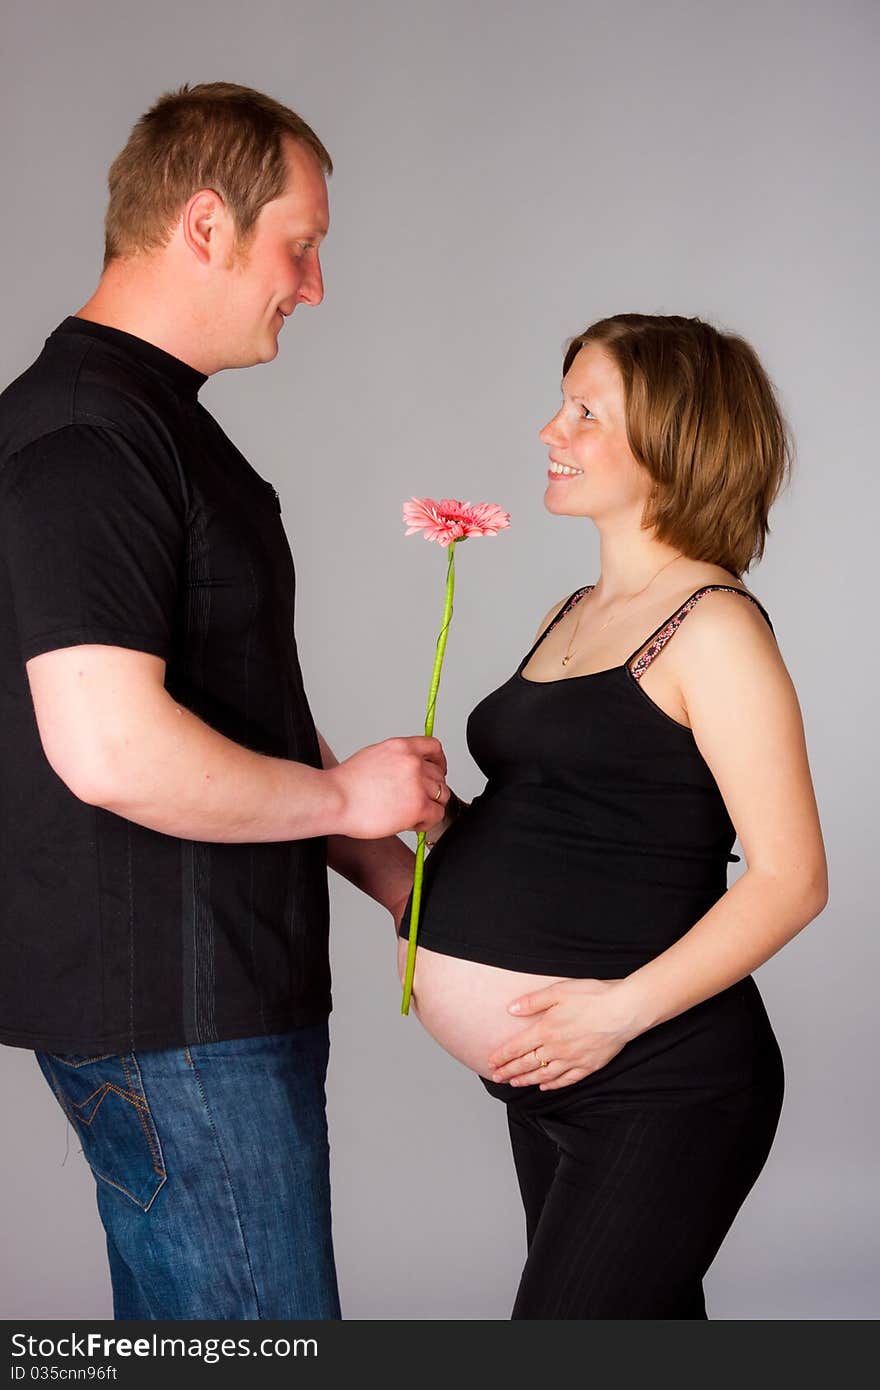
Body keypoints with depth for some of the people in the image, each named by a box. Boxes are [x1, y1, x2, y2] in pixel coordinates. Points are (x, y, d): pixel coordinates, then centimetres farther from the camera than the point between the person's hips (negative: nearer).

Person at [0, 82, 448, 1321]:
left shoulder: (159, 423, 16)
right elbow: (110, 746, -29)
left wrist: (391, 872, 17)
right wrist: (344, 793, -14)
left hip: (218, 980, 10)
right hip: (172, 1017, -10)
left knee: (181, 1324, 18)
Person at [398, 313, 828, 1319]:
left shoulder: (712, 625, -11)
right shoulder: (570, 617, 14)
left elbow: (791, 876, -16)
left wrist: (626, 1008, -22)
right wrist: (440, 815, 0)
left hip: (658, 1085, -8)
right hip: (553, 1085, 8)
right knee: (649, 1323, 17)